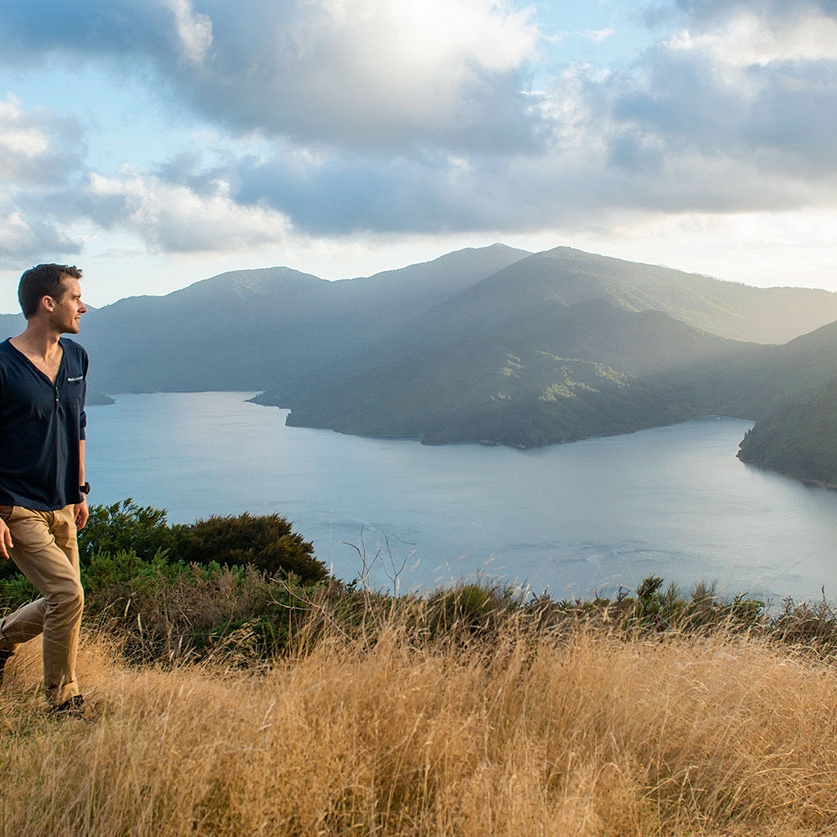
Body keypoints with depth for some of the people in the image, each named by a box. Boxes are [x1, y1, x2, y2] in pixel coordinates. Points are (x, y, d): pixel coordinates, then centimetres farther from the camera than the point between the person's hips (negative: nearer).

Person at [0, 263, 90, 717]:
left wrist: (80, 490, 18)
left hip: (61, 507, 7)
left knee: (59, 602, 12)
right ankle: (62, 701, 2)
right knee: (68, 593, -15)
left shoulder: (76, 357, 7)